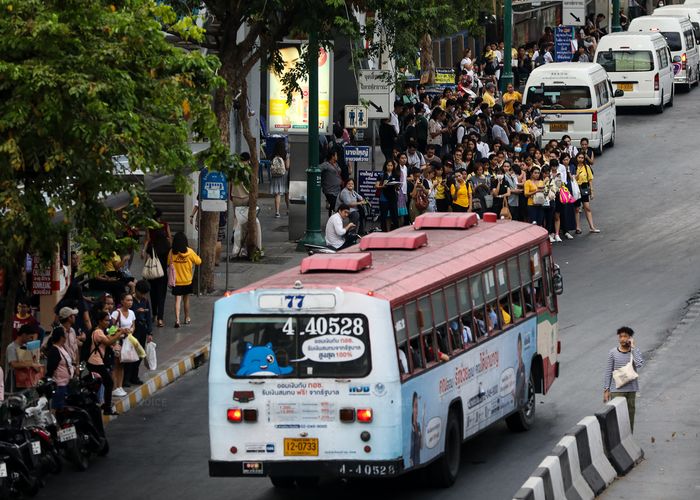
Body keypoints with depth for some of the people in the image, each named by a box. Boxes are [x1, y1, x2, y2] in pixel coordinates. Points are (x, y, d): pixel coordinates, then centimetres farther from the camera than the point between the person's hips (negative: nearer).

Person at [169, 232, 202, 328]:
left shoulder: (172, 252, -11)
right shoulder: (189, 252, -12)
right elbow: (198, 261, -2)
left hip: (176, 281, -1)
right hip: (187, 280, 1)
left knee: (177, 300, -1)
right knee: (186, 300, 18)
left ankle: (177, 320, -16)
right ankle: (187, 318, 31)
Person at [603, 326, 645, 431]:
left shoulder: (635, 351, -1)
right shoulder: (613, 353, -3)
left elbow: (639, 364, -22)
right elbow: (608, 372, 1)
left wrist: (633, 347, -17)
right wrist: (606, 390, -2)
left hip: (631, 390, 1)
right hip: (617, 390, -1)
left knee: (630, 414, 9)